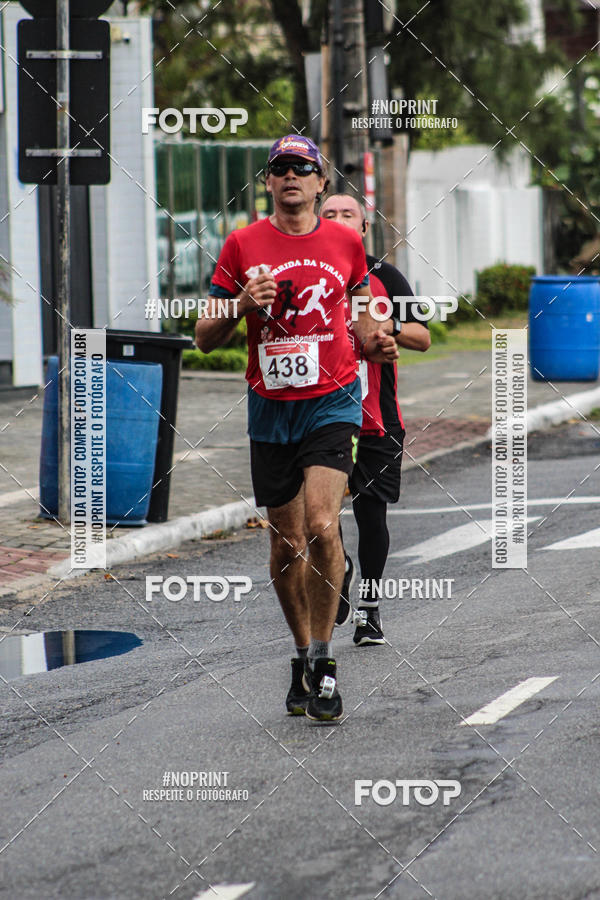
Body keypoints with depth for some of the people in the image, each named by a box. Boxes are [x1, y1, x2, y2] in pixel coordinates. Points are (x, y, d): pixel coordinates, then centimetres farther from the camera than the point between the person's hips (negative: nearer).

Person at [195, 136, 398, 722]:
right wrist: (242, 306, -16)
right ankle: (304, 654, 24)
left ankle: (322, 660, -9)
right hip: (270, 408, 1)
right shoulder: (243, 245, 2)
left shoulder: (346, 243, 5)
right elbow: (205, 338, 4)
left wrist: (374, 343, -2)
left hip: (332, 400, -1)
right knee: (286, 543, 6)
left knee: (322, 526, -19)